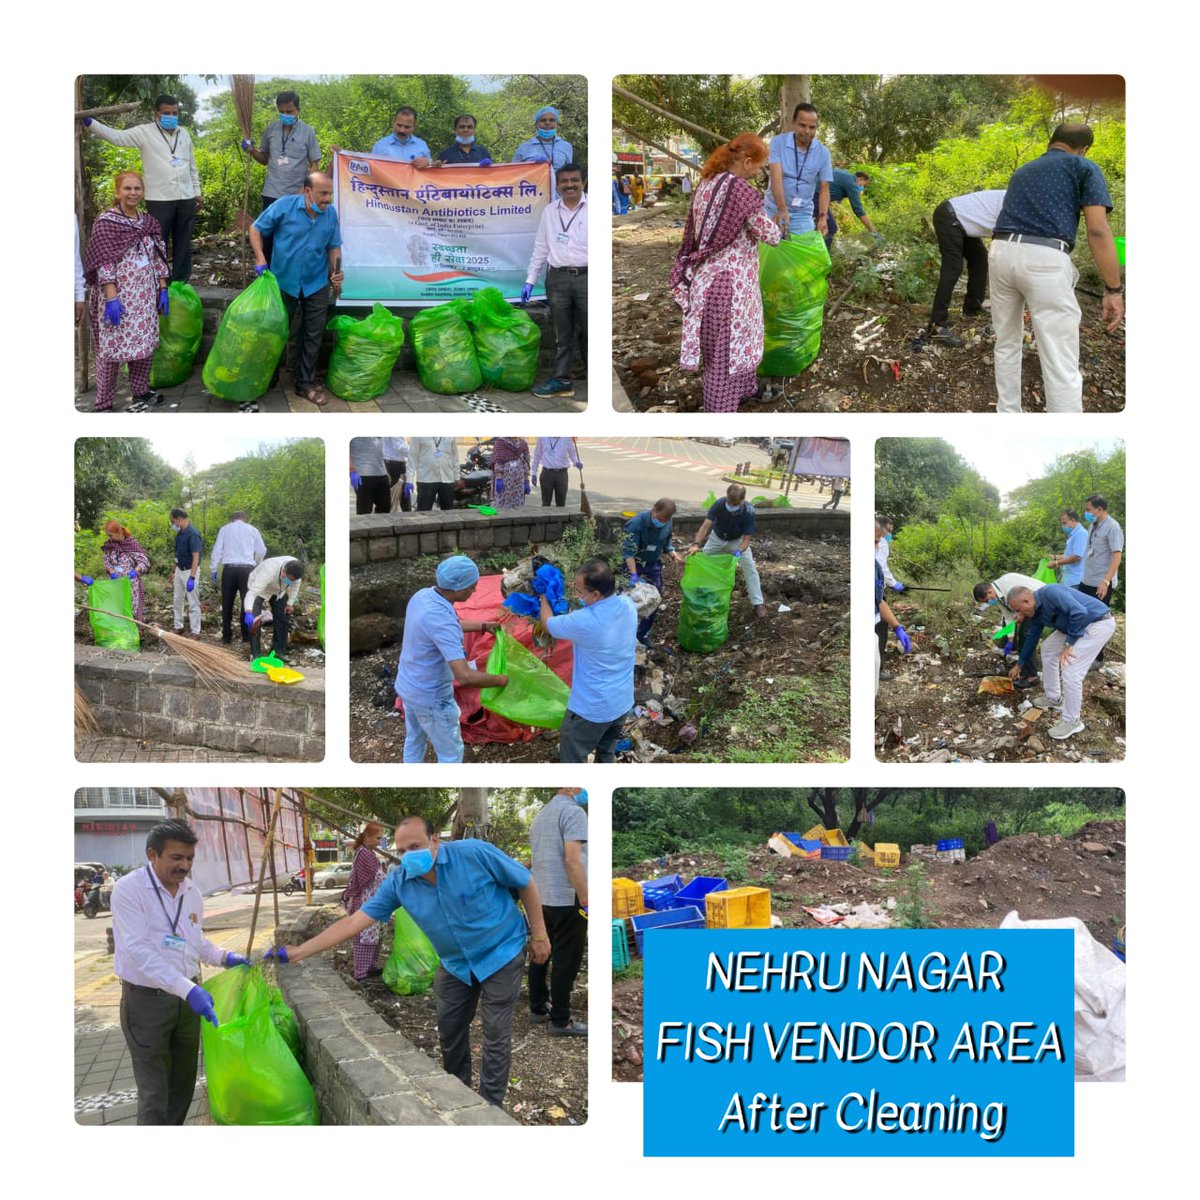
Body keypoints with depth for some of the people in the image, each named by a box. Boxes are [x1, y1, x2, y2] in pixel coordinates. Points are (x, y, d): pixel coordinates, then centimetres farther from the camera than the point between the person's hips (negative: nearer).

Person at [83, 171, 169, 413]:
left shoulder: (148, 222, 9)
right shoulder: (105, 222, -9)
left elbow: (158, 259, 14)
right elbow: (104, 264, -14)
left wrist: (163, 290, 8)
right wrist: (111, 298, -19)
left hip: (145, 296, 6)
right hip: (118, 296, -6)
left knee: (144, 344, 11)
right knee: (112, 347, -3)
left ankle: (141, 393, 26)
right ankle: (102, 404, 2)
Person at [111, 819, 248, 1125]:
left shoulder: (192, 892, 4)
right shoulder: (129, 890, -17)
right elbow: (138, 950, -27)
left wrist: (224, 957, -1)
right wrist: (187, 989, -35)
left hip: (188, 994, 7)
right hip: (146, 999, -6)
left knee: (184, 1081, 15)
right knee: (154, 1091, -3)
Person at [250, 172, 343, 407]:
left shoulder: (331, 214, -4)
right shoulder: (285, 206, -15)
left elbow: (333, 247, 8)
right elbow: (256, 229, -6)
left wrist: (335, 273, -5)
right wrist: (260, 259, -15)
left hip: (316, 284, 2)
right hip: (284, 282, -2)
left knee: (313, 336, 5)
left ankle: (306, 384, 17)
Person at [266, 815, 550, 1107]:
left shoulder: (475, 853, -27)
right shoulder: (398, 883, -15)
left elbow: (526, 883, -14)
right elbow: (352, 923, -15)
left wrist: (539, 935, -9)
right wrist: (294, 953, -20)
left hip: (500, 954, -4)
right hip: (455, 963, 5)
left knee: (496, 1033, -3)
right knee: (450, 1029, 13)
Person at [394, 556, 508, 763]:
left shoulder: (422, 596, -8)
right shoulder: (441, 619, -35)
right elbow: (465, 676, -39)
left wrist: (484, 626, 17)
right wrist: (500, 680, -24)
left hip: (407, 685, 9)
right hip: (431, 697, -9)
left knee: (414, 741, 27)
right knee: (451, 752, 11)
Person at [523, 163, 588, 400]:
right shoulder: (550, 211, 10)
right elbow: (541, 247, 15)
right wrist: (530, 280, 11)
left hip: (586, 276, -3)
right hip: (558, 278, 3)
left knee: (588, 331, 0)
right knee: (563, 333, 7)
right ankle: (562, 380, 12)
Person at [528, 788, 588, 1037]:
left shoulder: (541, 814, 15)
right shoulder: (573, 812, -14)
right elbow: (572, 859, -23)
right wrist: (586, 902, -22)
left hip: (541, 898, 9)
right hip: (567, 900, -9)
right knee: (565, 961, -3)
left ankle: (538, 1008, 22)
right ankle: (560, 1021, 0)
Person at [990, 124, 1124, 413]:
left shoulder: (1022, 171, 30)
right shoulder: (1084, 168, 11)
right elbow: (1097, 229, -2)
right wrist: (1114, 289, -1)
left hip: (1001, 252, 6)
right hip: (1044, 259, -6)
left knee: (1007, 345, 23)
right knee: (1061, 366, -4)